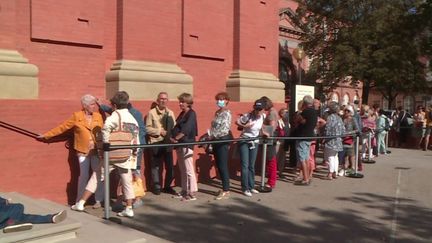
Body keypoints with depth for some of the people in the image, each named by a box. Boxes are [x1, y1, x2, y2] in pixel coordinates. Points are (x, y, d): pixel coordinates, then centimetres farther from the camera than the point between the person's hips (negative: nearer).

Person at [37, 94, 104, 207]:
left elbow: (102, 132, 6)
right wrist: (46, 135, 6)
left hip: (96, 151, 2)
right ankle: (79, 201, 14)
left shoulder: (98, 116, 6)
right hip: (83, 151, -2)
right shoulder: (77, 116, -1)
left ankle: (98, 200, 13)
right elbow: (62, 127, 4)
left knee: (99, 175, 1)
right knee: (83, 175, 1)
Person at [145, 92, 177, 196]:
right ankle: (157, 187, 15)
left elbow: (174, 127, 9)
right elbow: (147, 128, -7)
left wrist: (172, 133, -10)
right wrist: (159, 131, -14)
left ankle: (167, 186, 21)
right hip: (155, 143, -4)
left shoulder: (170, 113, 10)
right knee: (156, 166, 4)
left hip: (168, 143, 4)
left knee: (170, 166, 7)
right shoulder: (152, 112, -4)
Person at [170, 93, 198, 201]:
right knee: (182, 170, 14)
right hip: (179, 145, 9)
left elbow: (185, 129, -19)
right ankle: (184, 191, 22)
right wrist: (173, 137, 0)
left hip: (186, 144, -9)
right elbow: (177, 127, 16)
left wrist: (175, 138, -17)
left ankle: (192, 193, 0)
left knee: (189, 170, -5)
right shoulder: (182, 114, 17)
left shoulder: (191, 114, -9)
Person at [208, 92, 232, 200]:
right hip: (216, 141, 8)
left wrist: (212, 135, -19)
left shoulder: (226, 113, -10)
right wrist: (210, 137, 6)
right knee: (219, 166, 11)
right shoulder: (217, 113, 15)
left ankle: (226, 191, 1)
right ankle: (224, 188, 20)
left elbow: (225, 129, -19)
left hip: (223, 140, -8)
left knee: (223, 166, -6)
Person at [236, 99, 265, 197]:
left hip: (255, 142, 5)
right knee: (245, 165, -4)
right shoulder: (248, 116, -21)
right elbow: (237, 122, -11)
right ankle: (245, 188, 3)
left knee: (252, 166, 12)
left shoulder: (263, 116, -5)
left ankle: (251, 186, 22)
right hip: (244, 142, -5)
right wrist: (245, 126, -23)